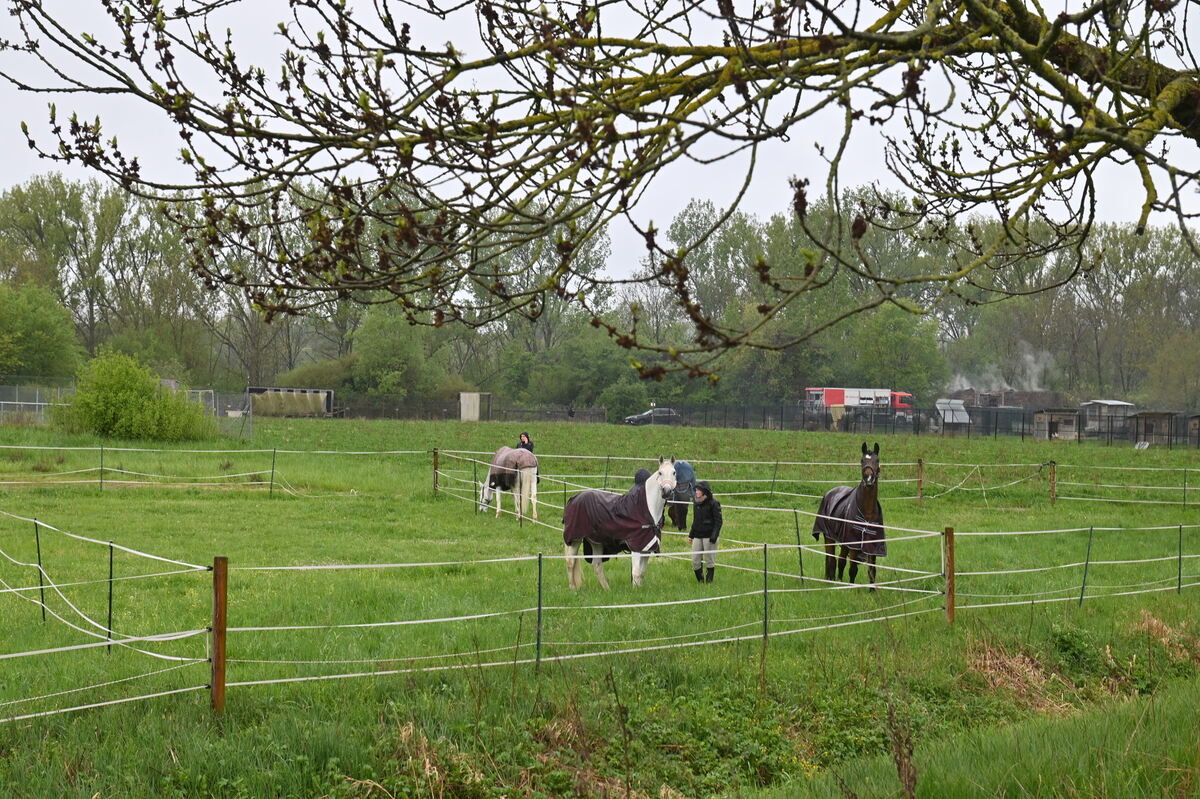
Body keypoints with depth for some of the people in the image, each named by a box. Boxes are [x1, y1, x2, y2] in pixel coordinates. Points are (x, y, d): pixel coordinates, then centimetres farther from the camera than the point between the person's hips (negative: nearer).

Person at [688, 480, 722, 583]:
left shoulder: (713, 503, -9)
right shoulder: (696, 503, 11)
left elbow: (718, 521, -11)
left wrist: (714, 536, -19)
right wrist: (691, 534, 16)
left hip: (709, 536, -6)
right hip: (697, 536, 6)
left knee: (709, 559, 2)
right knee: (695, 560, 3)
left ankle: (709, 579, 14)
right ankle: (700, 579, 16)